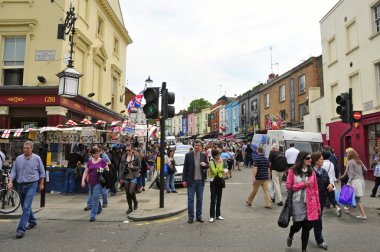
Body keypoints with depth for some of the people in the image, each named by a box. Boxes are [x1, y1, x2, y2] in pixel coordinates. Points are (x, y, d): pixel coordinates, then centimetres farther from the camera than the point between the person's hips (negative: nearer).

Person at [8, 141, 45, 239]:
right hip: (21, 185, 5)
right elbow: (13, 171, 5)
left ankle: (21, 229, -9)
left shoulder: (36, 158, -4)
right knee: (25, 206, 17)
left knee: (26, 207, -12)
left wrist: (41, 183, 5)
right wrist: (10, 181, -10)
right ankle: (32, 222, 37)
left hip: (31, 185, -5)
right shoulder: (18, 158, 4)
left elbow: (42, 172, 3)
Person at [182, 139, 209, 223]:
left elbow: (207, 166, 11)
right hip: (191, 180, -2)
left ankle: (199, 216, 21)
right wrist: (184, 180, -6)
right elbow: (185, 168, -1)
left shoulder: (204, 155, 5)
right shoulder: (188, 155, -2)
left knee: (200, 199, 10)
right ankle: (191, 217, 12)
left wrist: (205, 165, -14)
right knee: (190, 199, 2)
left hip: (200, 180, 3)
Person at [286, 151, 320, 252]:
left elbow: (315, 189, 6)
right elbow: (288, 186, -6)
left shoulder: (312, 172, 5)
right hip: (297, 203, -3)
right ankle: (290, 236, 36)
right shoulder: (292, 171, -5)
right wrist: (303, 184, -12)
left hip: (310, 203, 3)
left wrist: (318, 205, 5)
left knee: (307, 227, 6)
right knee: (298, 224, 0)